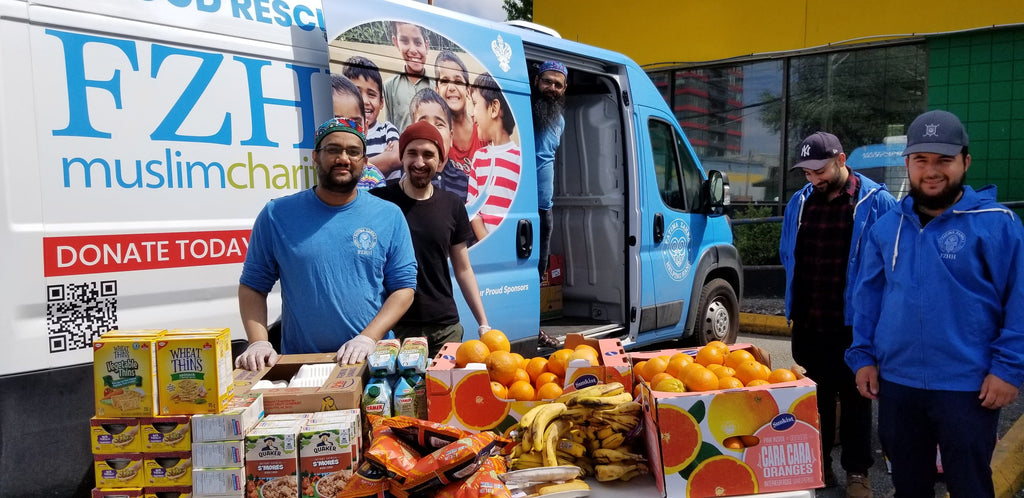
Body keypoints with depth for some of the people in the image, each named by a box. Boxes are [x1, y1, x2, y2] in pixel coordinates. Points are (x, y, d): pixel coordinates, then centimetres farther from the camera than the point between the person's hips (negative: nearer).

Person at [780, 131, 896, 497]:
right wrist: (796, 303, 12)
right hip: (808, 323, 5)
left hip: (853, 325, -4)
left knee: (854, 398, 8)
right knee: (816, 397, 15)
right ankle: (819, 464, 30)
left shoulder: (875, 202, -9)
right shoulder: (800, 202, 5)